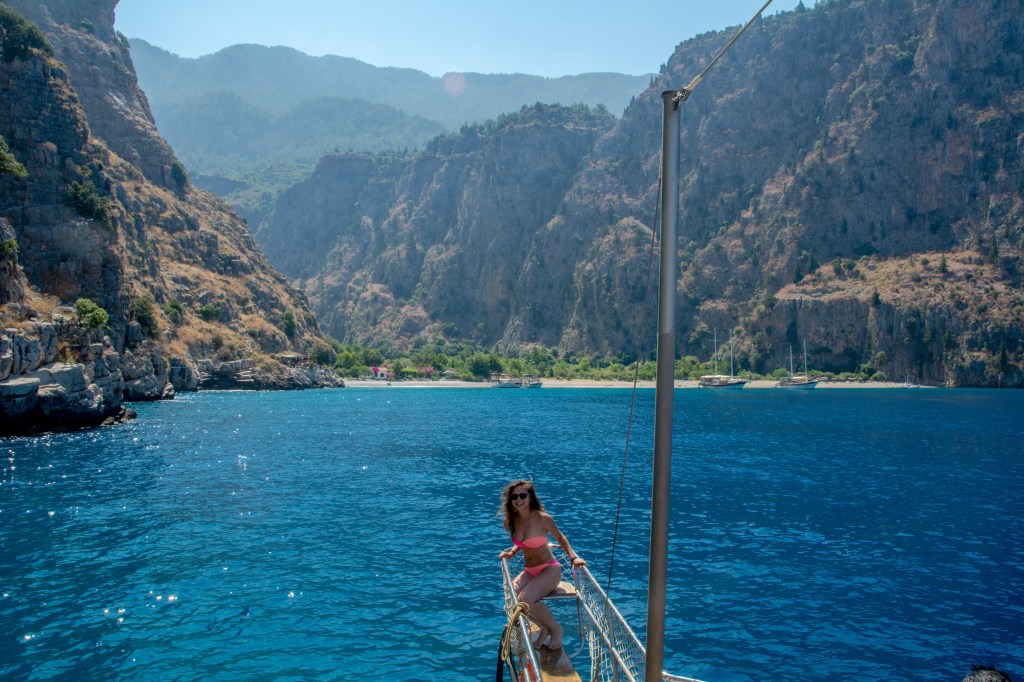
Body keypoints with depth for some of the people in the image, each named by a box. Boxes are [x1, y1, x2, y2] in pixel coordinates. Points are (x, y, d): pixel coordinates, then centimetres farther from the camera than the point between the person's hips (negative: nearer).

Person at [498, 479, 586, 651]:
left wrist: (573, 558, -10)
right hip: (529, 571, 6)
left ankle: (555, 628, -1)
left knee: (525, 599, -30)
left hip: (549, 570, -6)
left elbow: (560, 538, 0)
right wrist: (511, 552, -3)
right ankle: (544, 628, 2)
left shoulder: (542, 518, -17)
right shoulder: (513, 520, -1)